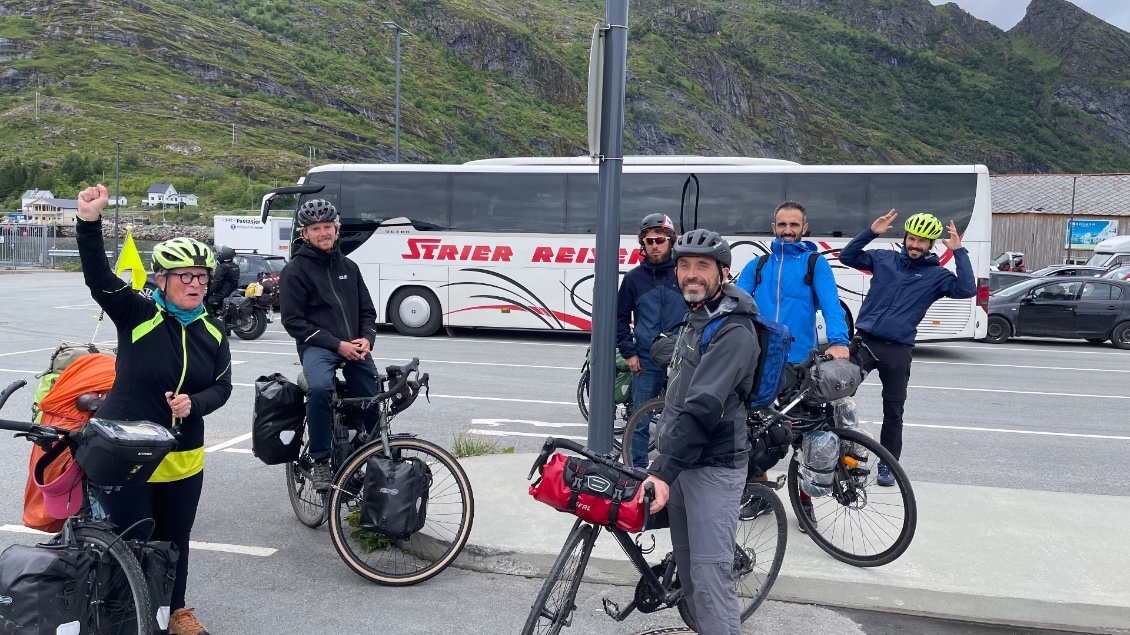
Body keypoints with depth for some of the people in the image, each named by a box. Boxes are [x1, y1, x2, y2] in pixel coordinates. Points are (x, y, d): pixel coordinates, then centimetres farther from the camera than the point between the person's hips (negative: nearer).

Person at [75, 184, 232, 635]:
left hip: (183, 458, 4)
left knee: (174, 540, 18)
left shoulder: (212, 332, 1)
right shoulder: (136, 315, -10)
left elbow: (222, 386, 5)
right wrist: (90, 222, -38)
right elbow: (98, 278, -25)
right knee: (132, 540, 5)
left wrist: (194, 403, -16)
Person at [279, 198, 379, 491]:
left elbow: (367, 310, 19)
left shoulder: (349, 267, 17)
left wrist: (366, 339, -2)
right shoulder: (295, 270, 1)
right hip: (317, 346, -5)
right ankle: (320, 461, -19)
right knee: (320, 388, -34)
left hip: (355, 347, 5)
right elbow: (293, 321, -5)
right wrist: (336, 344, -13)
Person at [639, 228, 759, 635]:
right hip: (682, 459, 9)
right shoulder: (696, 317, 13)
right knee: (688, 568, 17)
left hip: (713, 467, -9)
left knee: (710, 574, -9)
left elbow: (703, 406, -29)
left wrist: (662, 471, -34)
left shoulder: (733, 331, -18)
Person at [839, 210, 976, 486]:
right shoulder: (883, 259, 7)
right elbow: (847, 257, 4)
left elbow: (967, 289, -10)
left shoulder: (936, 274, 4)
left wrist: (959, 251, -11)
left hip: (897, 350, 0)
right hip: (864, 340, 0)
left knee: (893, 410, 8)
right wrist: (871, 232, -6)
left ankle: (887, 465, 22)